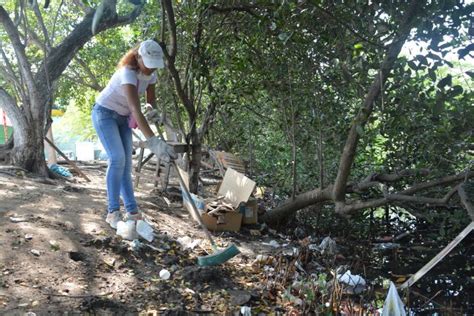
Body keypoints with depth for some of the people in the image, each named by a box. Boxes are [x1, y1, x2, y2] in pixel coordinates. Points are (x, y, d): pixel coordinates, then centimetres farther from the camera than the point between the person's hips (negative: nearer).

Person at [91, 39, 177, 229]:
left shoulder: (150, 75, -9)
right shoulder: (128, 73, -33)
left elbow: (151, 103, -3)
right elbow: (136, 110, -44)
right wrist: (153, 141, -53)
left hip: (123, 117, 7)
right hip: (105, 113, -7)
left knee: (126, 163, 1)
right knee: (117, 158, -20)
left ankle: (132, 212, 2)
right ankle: (113, 212, -12)